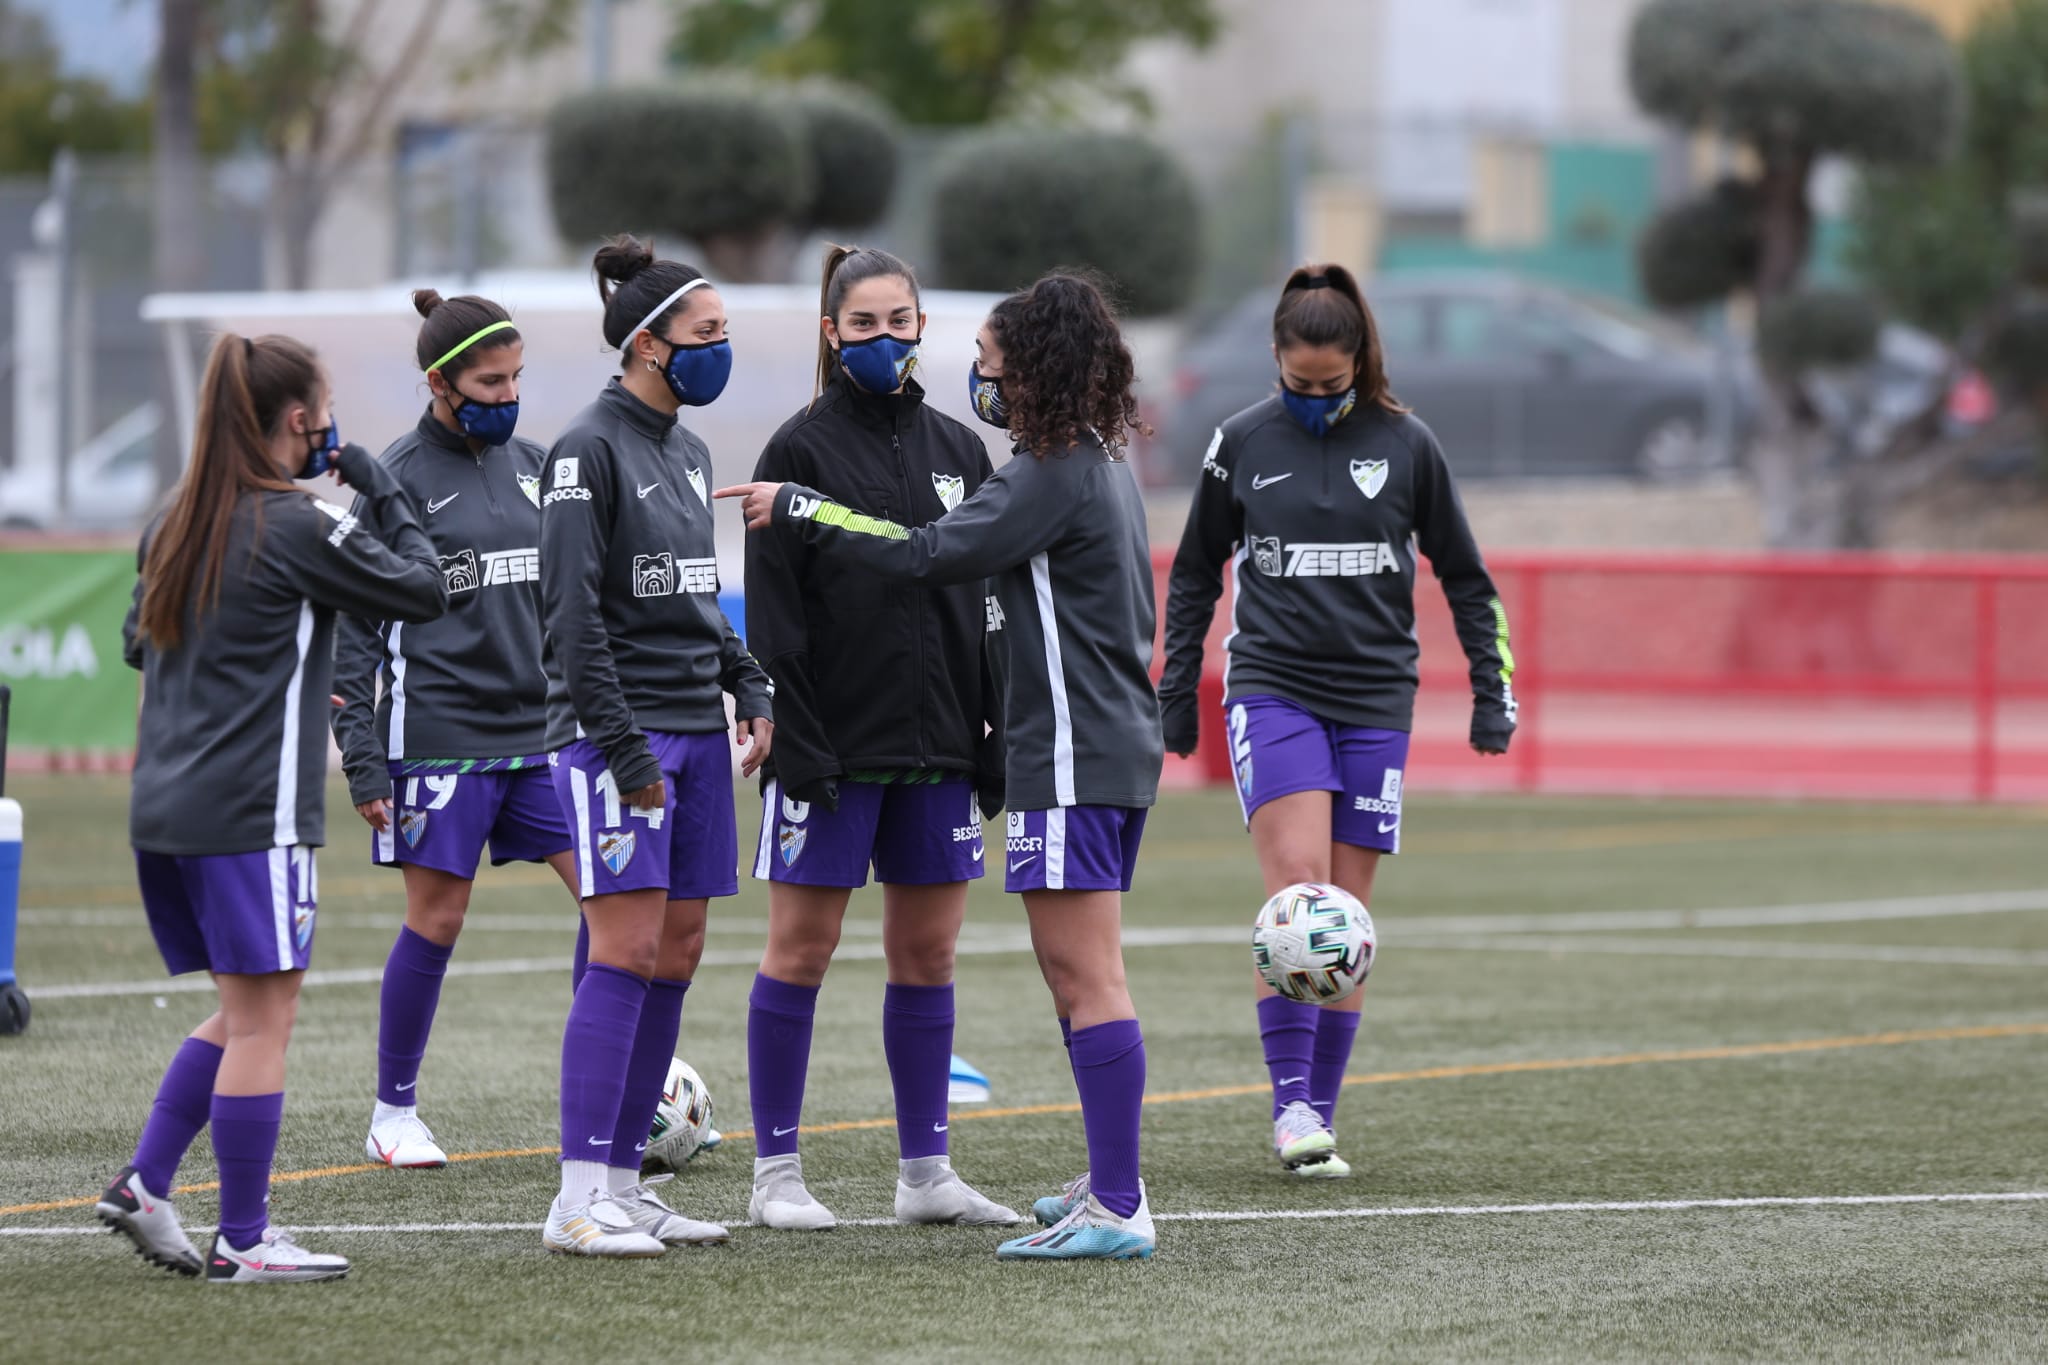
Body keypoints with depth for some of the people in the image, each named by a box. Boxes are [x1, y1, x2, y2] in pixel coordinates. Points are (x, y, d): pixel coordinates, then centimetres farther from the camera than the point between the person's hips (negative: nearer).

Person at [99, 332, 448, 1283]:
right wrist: (383, 494, 6)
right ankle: (243, 1241, 0)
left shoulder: (175, 523, 12)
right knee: (264, 1016, -2)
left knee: (246, 1009, 17)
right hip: (251, 814, -8)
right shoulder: (299, 528, -11)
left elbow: (138, 641, 22)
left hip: (161, 809, 8)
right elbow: (422, 591, -5)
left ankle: (144, 1186, 10)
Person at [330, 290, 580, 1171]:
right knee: (435, 923, 0)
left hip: (540, 730, 5)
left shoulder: (529, 464, 12)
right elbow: (355, 628, -4)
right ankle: (394, 1116, 13)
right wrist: (362, 760, -9)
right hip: (439, 733, -5)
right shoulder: (399, 479, -5)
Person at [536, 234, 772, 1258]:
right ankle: (580, 1199, -11)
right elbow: (574, 610, -14)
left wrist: (749, 690, 11)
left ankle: (623, 1182, 10)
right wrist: (620, 746, -18)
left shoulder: (688, 452, 16)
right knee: (627, 953, -12)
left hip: (695, 731, 8)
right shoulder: (589, 449, -10)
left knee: (676, 956, 5)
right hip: (616, 728, -8)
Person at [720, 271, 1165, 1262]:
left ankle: (1117, 1210, -15)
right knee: (1077, 975, 16)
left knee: (1085, 977, -11)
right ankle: (1110, 1180, 22)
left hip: (1075, 756, -10)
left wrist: (797, 509, -12)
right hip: (1113, 744, 10)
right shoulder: (1099, 463, 15)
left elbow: (928, 556, -20)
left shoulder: (1056, 476, -15)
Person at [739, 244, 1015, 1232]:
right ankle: (776, 1172, 5)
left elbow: (985, 598, 14)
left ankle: (925, 1170, 13)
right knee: (802, 945, -1)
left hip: (937, 742, 5)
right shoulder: (801, 449, -3)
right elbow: (772, 613, -7)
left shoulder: (957, 449, 11)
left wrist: (993, 738, 8)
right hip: (835, 743, -5)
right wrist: (794, 739, -15)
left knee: (928, 951, 7)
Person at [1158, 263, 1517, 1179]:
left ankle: (1319, 1120, 8)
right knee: (1296, 883, -19)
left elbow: (1463, 577, 10)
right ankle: (1291, 1105, -17)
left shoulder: (1404, 444, 2)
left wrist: (1494, 690, 6)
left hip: (1374, 698, 1)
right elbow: (1194, 573, 14)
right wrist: (1176, 690, 12)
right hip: (1271, 685, -1)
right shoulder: (1243, 442, 3)